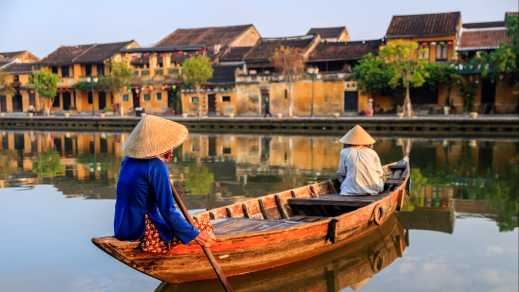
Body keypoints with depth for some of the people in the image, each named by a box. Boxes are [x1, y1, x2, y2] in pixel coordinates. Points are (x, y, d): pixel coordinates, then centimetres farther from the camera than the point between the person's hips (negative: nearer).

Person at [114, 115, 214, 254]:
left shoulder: (129, 160, 6)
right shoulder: (156, 166, -18)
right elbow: (168, 210, -19)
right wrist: (195, 234, -13)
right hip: (142, 231, -8)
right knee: (205, 227, -3)